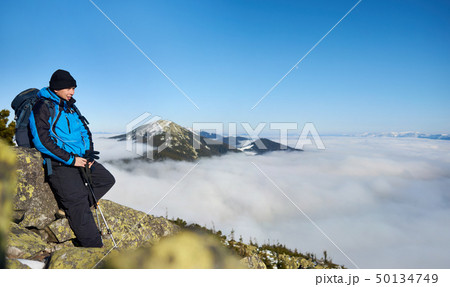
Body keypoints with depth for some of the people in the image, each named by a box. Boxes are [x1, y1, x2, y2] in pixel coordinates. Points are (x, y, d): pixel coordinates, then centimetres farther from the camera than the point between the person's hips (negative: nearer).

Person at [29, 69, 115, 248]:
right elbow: (42, 141, -18)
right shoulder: (43, 107, -9)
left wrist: (89, 153, 0)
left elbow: (85, 131, 17)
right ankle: (93, 244, -7)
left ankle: (69, 207, 4)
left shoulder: (70, 107, 14)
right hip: (59, 163, -8)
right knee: (78, 203, -12)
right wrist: (70, 159, -19)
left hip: (79, 158, 8)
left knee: (107, 179, 6)